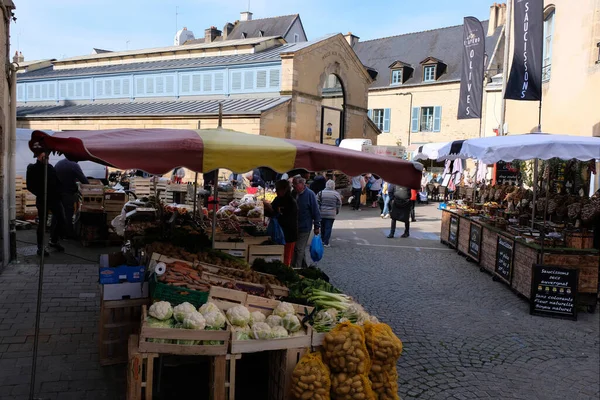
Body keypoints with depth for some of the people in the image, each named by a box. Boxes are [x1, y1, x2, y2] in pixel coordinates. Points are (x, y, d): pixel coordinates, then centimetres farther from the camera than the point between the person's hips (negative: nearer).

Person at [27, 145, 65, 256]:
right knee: (42, 223, 2)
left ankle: (53, 241, 25)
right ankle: (40, 247, 14)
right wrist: (41, 195, -14)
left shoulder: (50, 167, 11)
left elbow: (57, 182, 16)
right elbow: (30, 186, -9)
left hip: (55, 199, 5)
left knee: (61, 220, 6)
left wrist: (58, 193, 4)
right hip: (42, 201, -5)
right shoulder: (33, 169, -5)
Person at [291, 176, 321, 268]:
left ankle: (297, 267, 9)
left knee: (300, 249, 1)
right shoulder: (293, 193, 3)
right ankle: (293, 266, 30)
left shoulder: (310, 194, -14)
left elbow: (315, 211, -12)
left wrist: (317, 226, -11)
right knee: (294, 248, 16)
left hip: (304, 227, -6)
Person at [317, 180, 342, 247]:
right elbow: (339, 205, 3)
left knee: (323, 227, 17)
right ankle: (326, 242, 0)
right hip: (331, 214, -2)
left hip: (322, 214, 2)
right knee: (328, 228, 2)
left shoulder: (321, 193, -3)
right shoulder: (336, 194, -3)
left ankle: (323, 240, 28)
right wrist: (337, 212, 18)